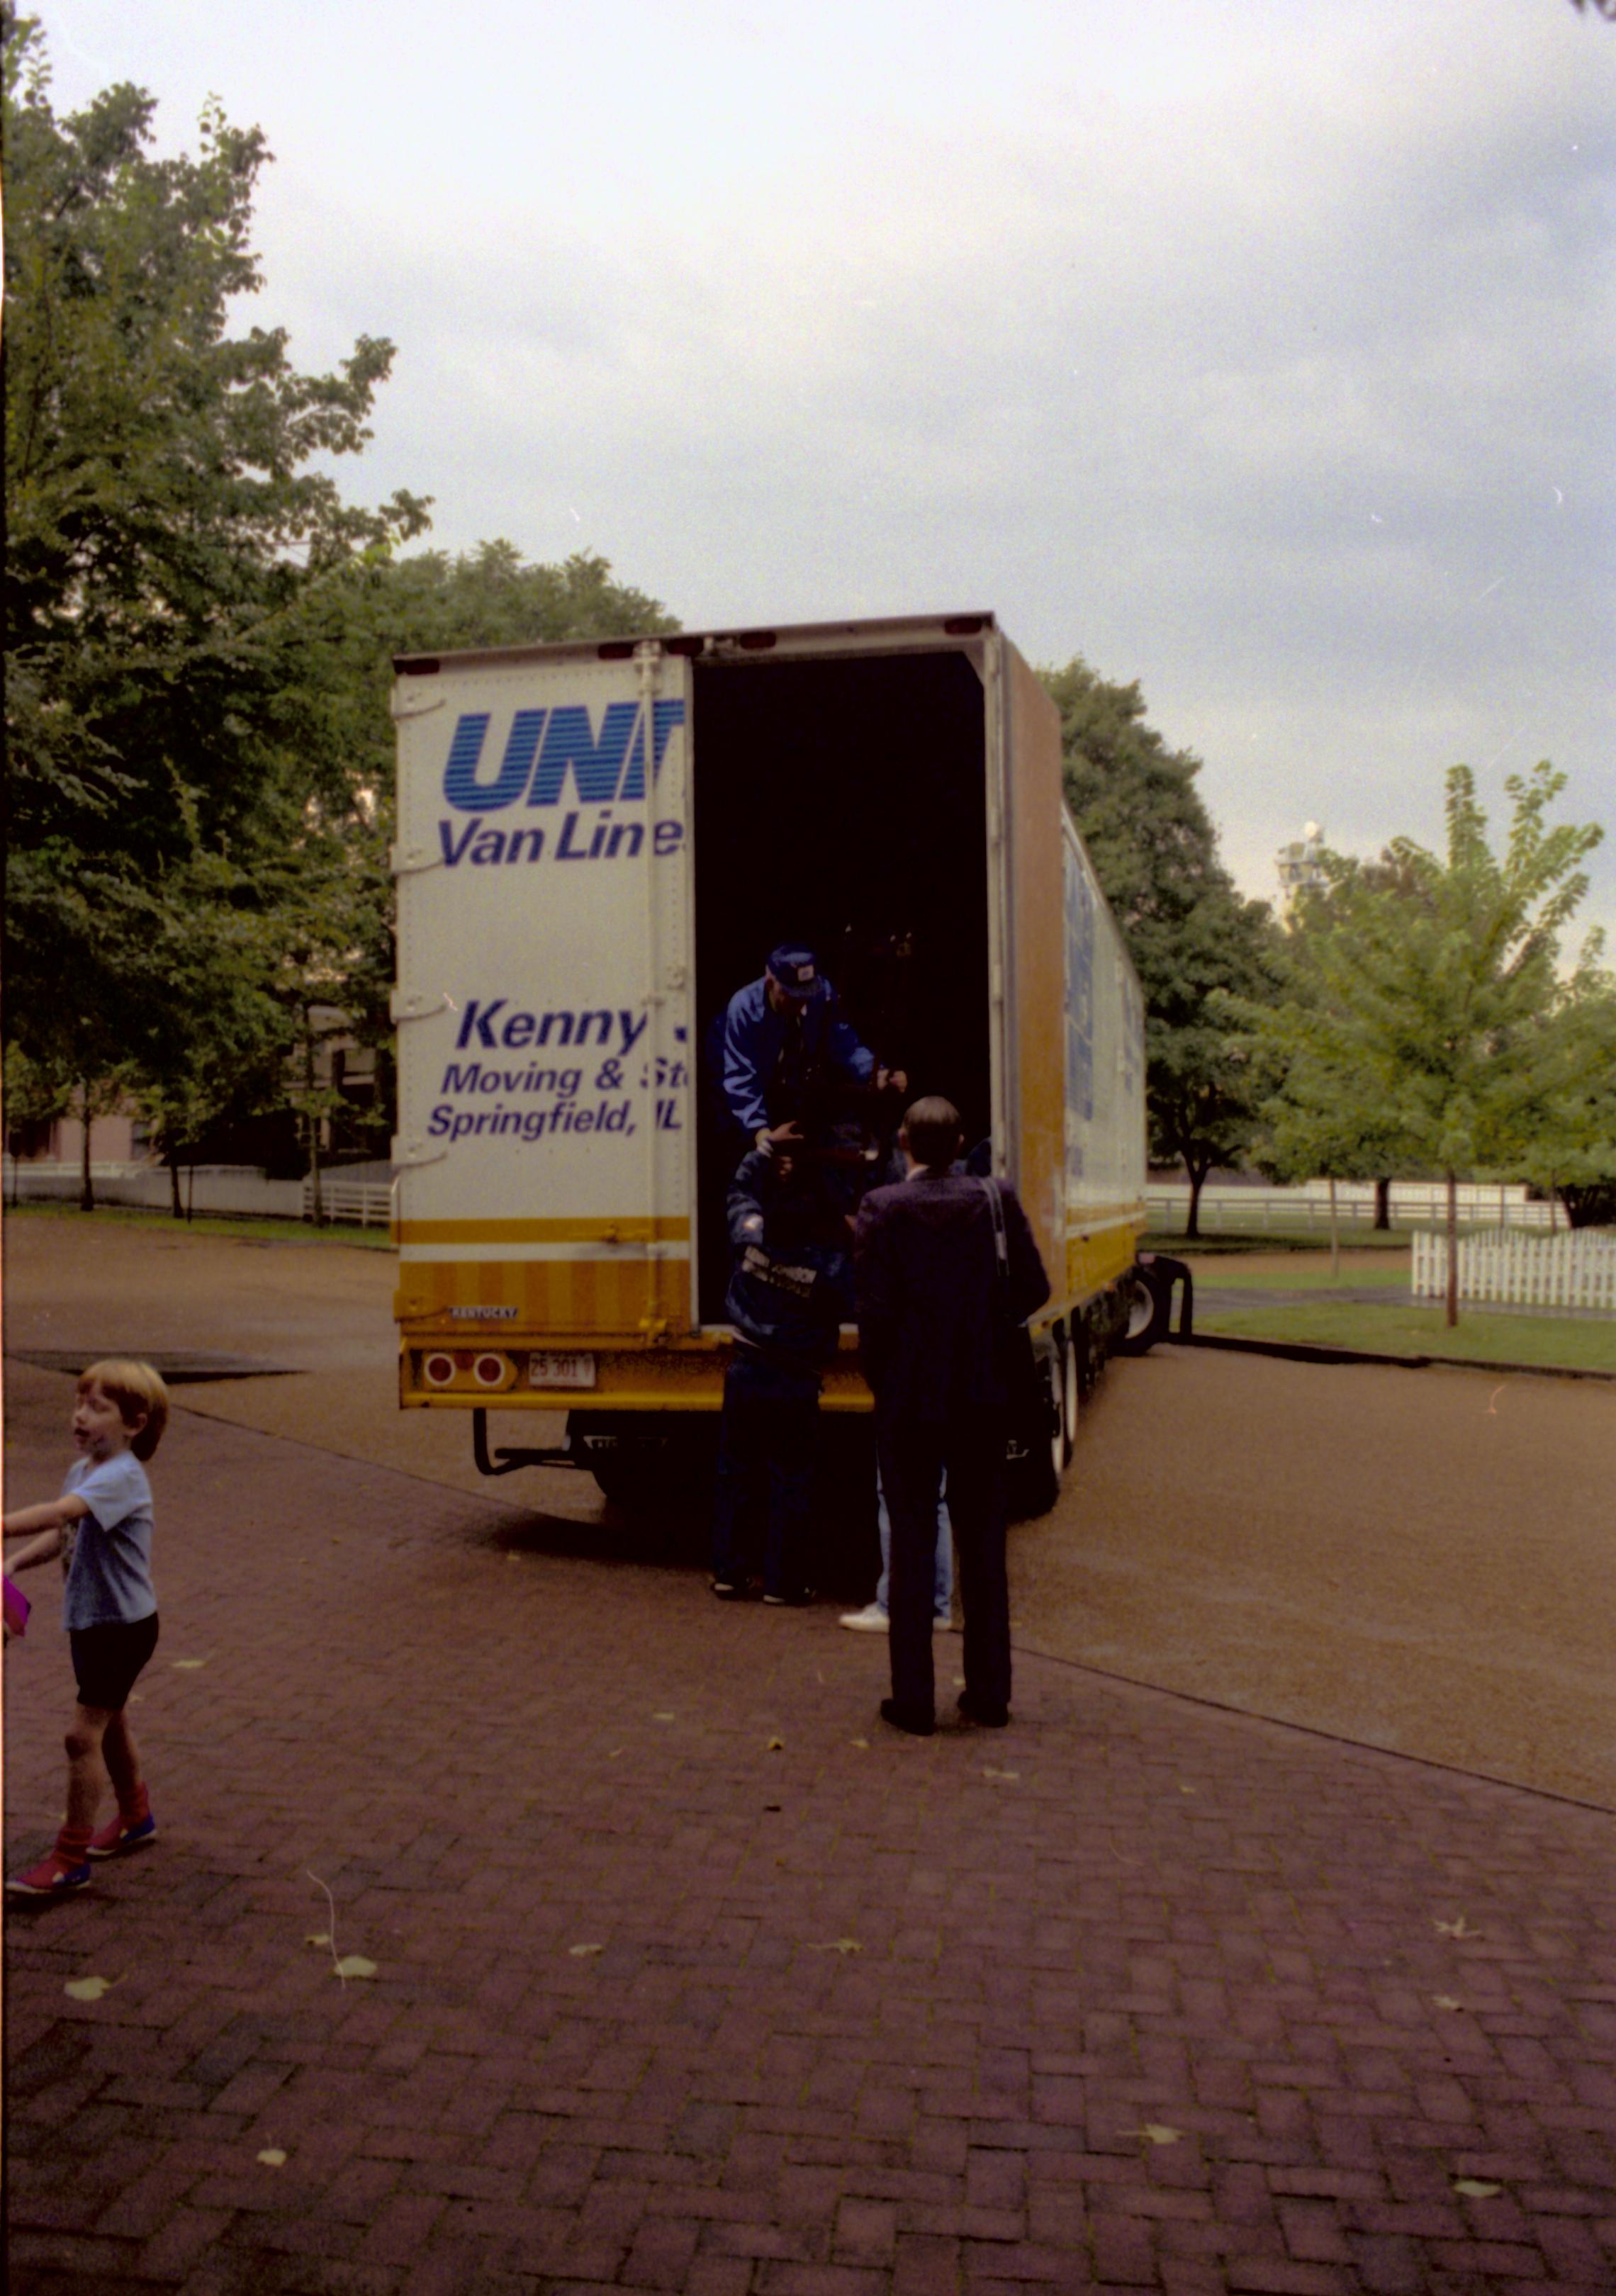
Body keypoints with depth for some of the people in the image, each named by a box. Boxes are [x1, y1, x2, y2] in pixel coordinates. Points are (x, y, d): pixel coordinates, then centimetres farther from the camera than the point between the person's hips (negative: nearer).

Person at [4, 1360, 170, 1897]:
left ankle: (70, 1859, 1)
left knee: (84, 1734, -8)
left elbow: (60, 1513, -38)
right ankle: (136, 1818, 42)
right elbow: (60, 1535, 11)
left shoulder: (122, 1476, -23)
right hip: (89, 1620, 9)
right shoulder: (83, 1470, 6)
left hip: (123, 1625, -9)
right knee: (110, 1725, 22)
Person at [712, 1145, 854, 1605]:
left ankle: (727, 1573, 18)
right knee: (789, 1484, 6)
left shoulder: (750, 1236, -7)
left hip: (745, 1374, 4)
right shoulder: (831, 1263, -19)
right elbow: (847, 1307, -7)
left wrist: (765, 1149, 14)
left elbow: (741, 1188, 11)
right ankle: (781, 1581, 10)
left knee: (735, 1475, 13)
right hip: (795, 1387, -4)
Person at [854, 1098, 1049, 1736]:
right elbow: (1033, 1288, -1)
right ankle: (989, 1693, 19)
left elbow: (874, 1308, -15)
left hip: (909, 1401, -3)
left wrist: (880, 1379, 1)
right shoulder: (996, 1199, -2)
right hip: (984, 1397, 3)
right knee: (983, 1543, 12)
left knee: (912, 1543, 5)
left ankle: (913, 1700, 9)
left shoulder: (882, 1209, -11)